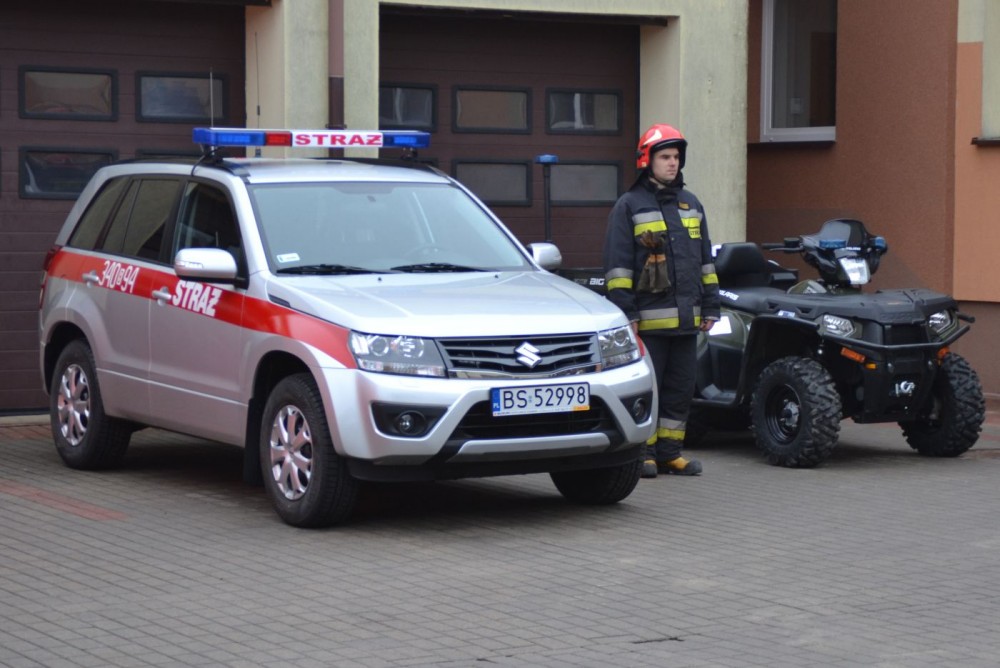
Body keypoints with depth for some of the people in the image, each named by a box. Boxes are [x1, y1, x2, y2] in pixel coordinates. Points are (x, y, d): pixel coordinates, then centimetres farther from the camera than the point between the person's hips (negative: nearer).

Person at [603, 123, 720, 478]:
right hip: (648, 318, -6)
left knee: (680, 388, 7)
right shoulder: (629, 206, -1)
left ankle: (670, 451, 14)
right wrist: (625, 312, -11)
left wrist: (710, 306, 15)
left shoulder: (691, 203, 17)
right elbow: (617, 264, -5)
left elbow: (705, 259, 21)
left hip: (685, 317, 6)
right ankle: (641, 452, 4)